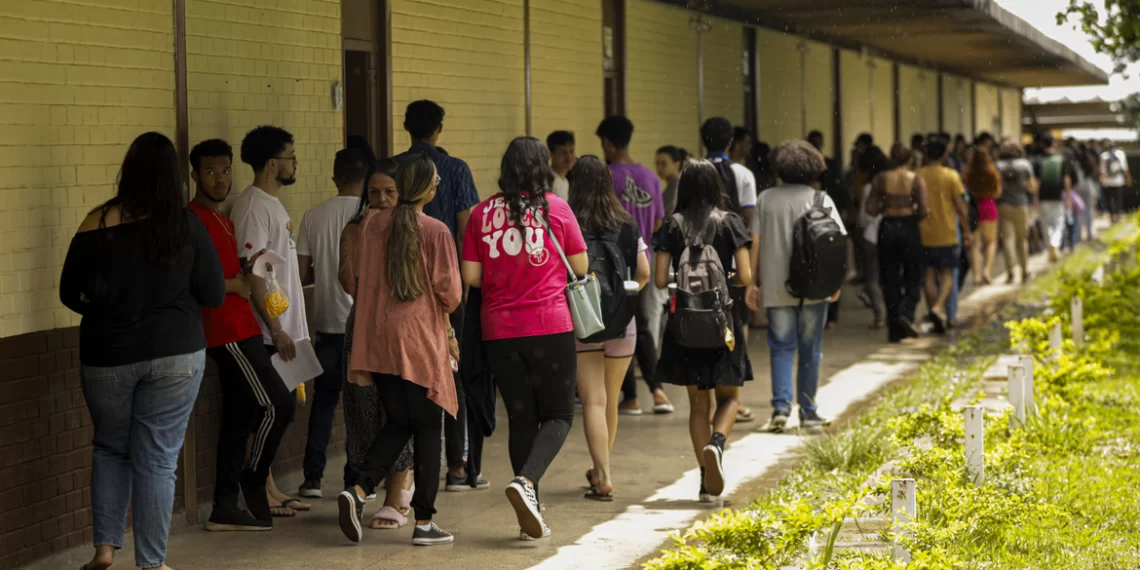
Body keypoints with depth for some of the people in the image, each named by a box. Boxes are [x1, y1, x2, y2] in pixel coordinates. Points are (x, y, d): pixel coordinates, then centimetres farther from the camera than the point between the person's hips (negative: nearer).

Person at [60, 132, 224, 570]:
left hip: (107, 357, 1)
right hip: (175, 355, -1)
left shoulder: (97, 225, -7)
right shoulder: (188, 227, -7)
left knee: (110, 449, 20)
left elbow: (70, 295, 1)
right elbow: (214, 296, -2)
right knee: (157, 459, 7)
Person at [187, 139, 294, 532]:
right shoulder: (194, 220, -12)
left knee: (239, 417, 9)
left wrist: (248, 269, 9)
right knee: (278, 405, -10)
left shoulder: (221, 220, 19)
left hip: (239, 329, 10)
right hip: (227, 332, -10)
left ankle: (225, 509, 11)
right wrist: (237, 285, -11)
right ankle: (254, 481, 5)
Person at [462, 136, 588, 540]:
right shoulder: (555, 208, -3)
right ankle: (526, 481, -19)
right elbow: (580, 267, 3)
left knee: (521, 417, 11)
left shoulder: (483, 212, 3)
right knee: (557, 414, 7)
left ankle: (530, 514, 11)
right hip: (550, 327, -3)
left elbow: (470, 276, 2)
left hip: (499, 331, 3)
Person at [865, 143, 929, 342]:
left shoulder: (880, 179, -1)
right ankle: (906, 312, -15)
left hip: (887, 228, 2)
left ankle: (895, 328, 8)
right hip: (908, 227, -2)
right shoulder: (917, 180, -5)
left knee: (890, 280, 8)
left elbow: (871, 209, -3)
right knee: (913, 277, 10)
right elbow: (923, 210, -10)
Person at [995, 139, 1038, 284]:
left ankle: (1011, 271, -17)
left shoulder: (998, 166, -1)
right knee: (1022, 239, 12)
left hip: (1003, 206, 0)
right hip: (1021, 204, 1)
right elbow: (1032, 186, -1)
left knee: (1007, 239, -3)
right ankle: (1024, 271, 17)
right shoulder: (1025, 165, -2)